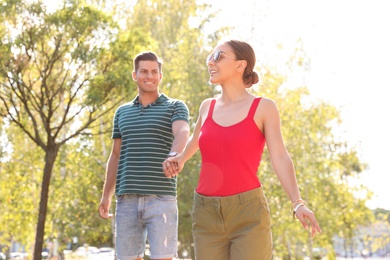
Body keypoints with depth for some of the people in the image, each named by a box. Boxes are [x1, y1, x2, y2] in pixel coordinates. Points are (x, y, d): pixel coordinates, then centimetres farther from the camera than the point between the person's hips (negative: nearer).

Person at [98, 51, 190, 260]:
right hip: (127, 199, 4)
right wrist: (106, 195, 12)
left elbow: (182, 133, -19)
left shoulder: (175, 107, 3)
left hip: (161, 198, -4)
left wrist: (175, 155, -43)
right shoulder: (122, 112, 17)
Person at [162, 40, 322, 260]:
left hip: (249, 216, -4)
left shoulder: (264, 107, -1)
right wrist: (179, 159, 15)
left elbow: (280, 158, -10)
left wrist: (298, 204, -24)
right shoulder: (207, 106, 12)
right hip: (208, 216, 4)